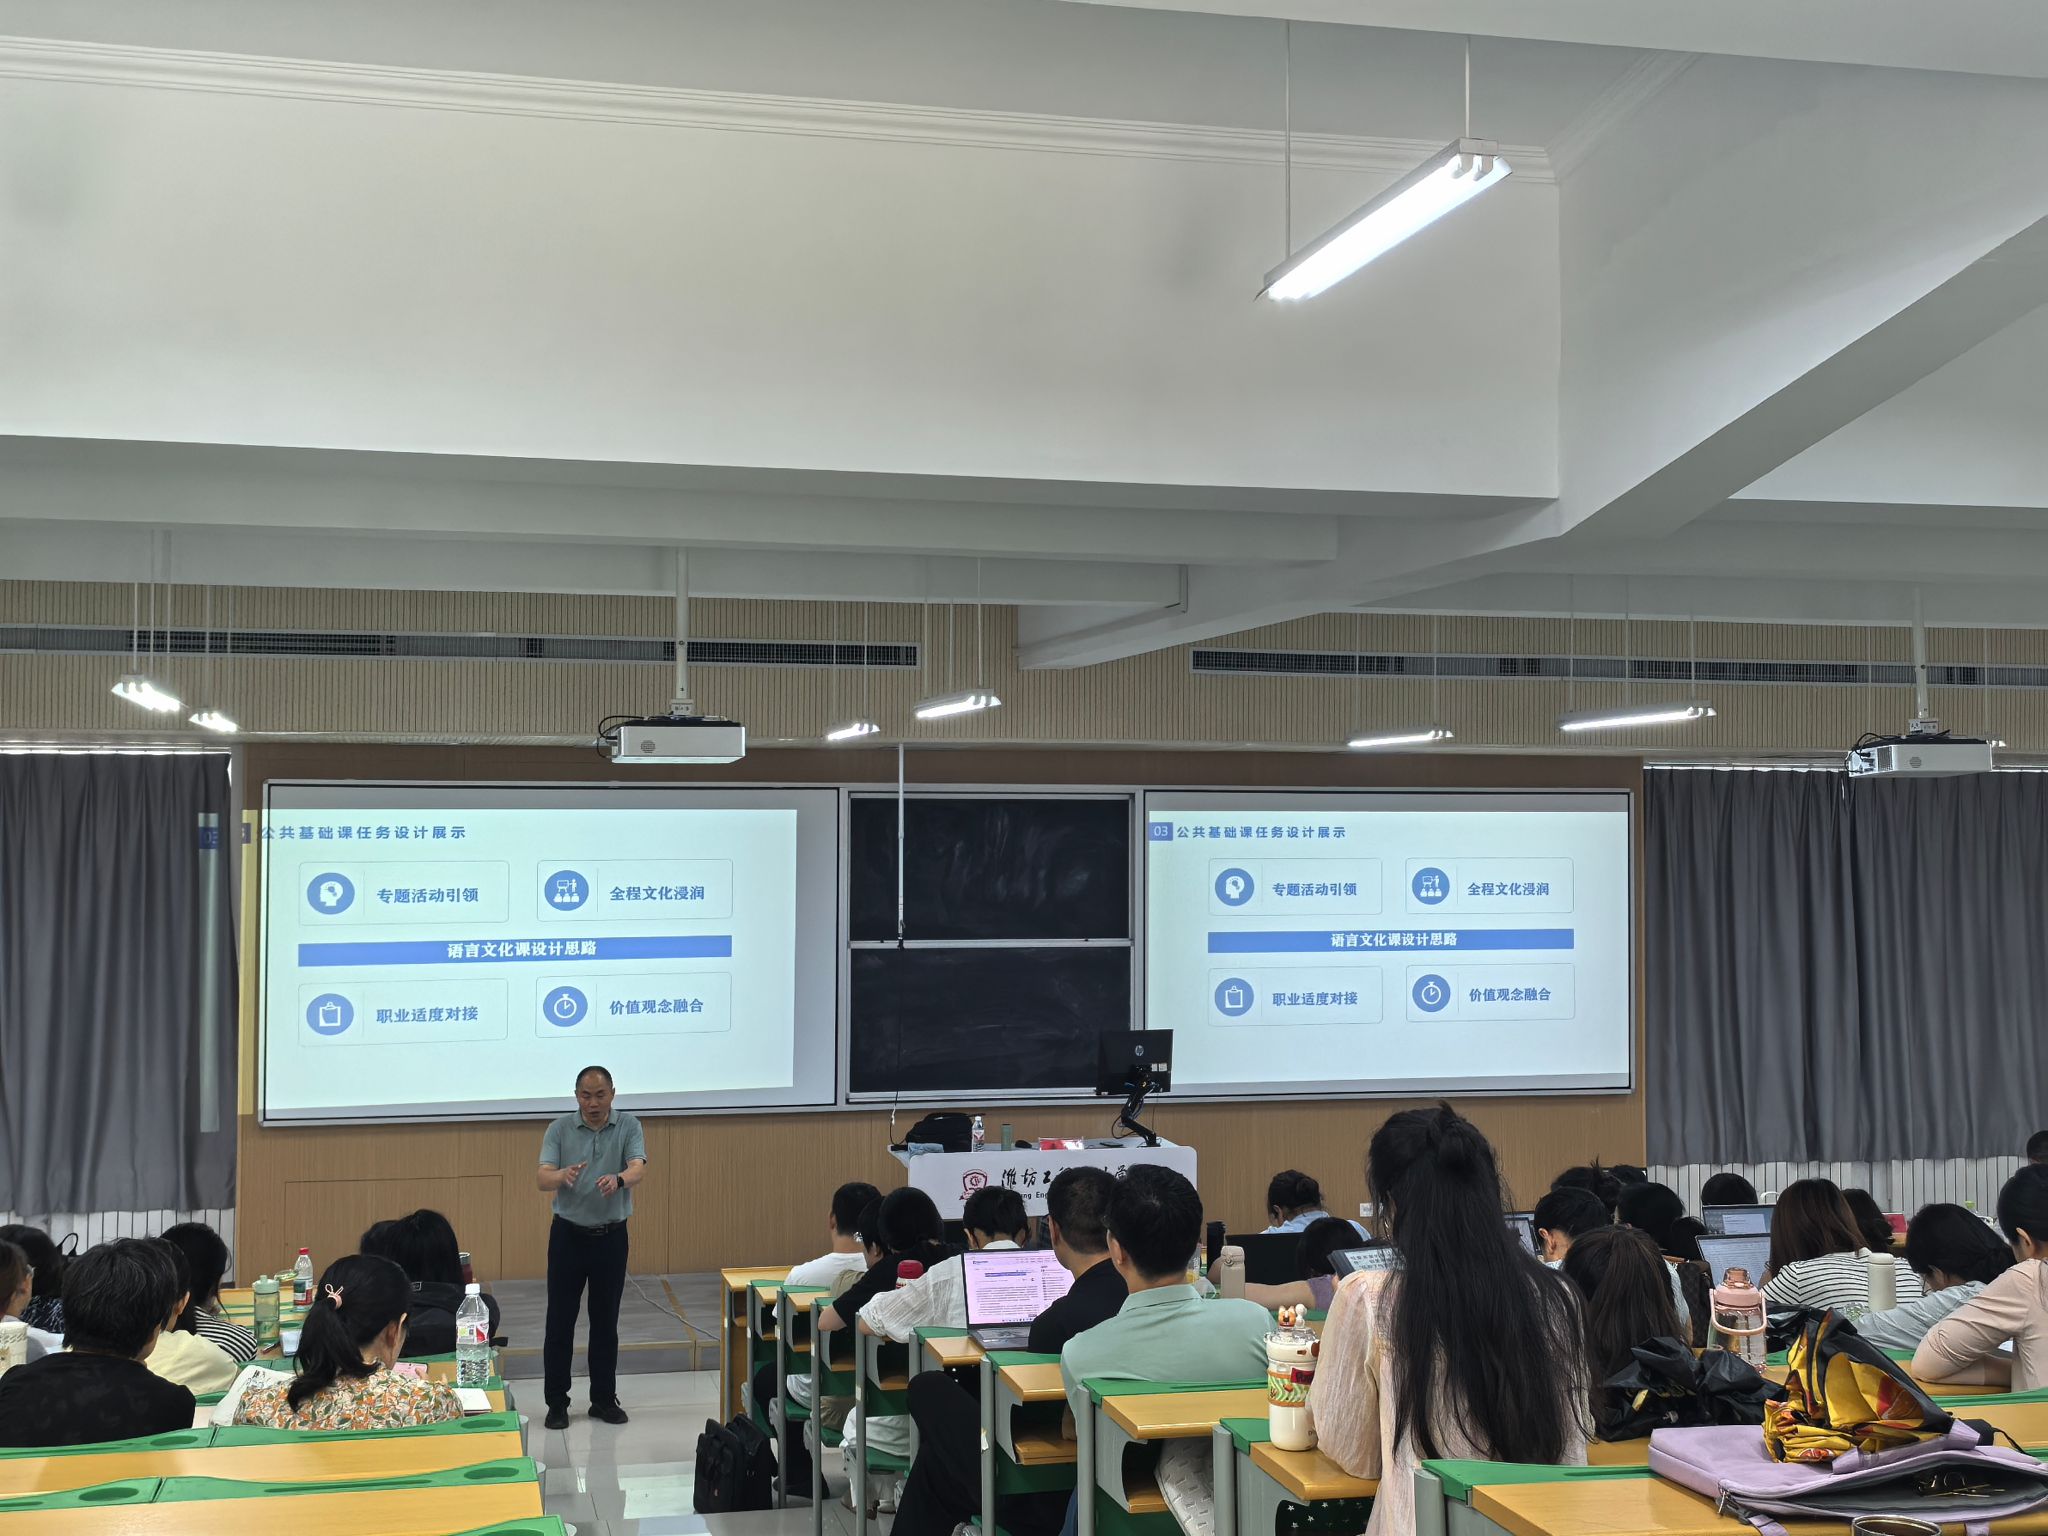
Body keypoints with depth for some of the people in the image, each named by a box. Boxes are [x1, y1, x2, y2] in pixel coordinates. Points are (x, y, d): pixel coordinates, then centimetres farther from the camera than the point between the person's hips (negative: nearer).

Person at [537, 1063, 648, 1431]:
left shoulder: (628, 1127, -4)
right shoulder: (560, 1129, -4)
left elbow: (639, 1168, -20)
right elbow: (542, 1179, -14)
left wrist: (618, 1179, -44)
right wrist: (563, 1175, -38)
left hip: (611, 1236, 0)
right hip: (568, 1235, 0)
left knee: (606, 1322, 8)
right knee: (560, 1321, 1)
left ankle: (604, 1399, 18)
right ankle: (556, 1402, 10)